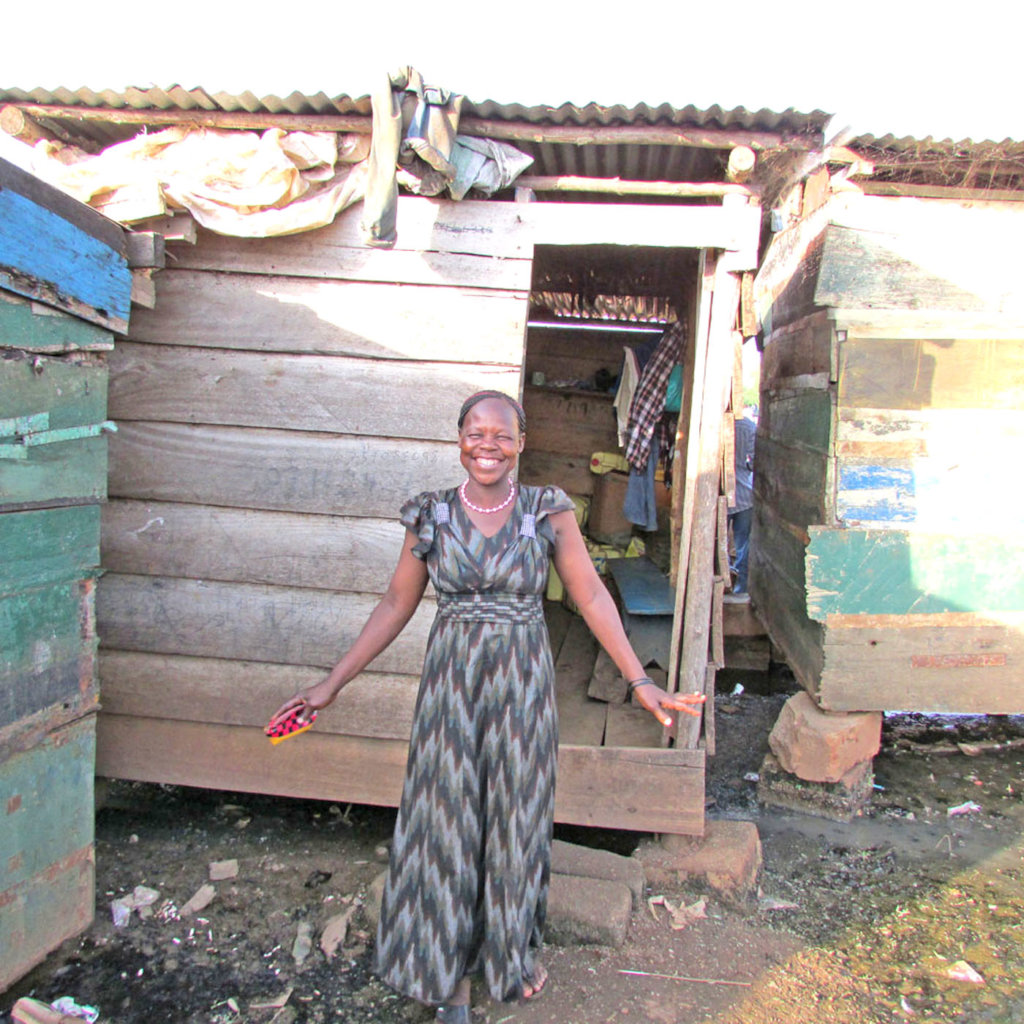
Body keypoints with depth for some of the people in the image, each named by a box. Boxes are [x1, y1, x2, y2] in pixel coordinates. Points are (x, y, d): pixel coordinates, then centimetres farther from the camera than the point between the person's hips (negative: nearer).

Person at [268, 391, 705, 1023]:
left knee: (517, 816, 15)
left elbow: (593, 597, -6)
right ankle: (452, 972, 33)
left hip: (522, 684, 0)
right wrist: (332, 685, 0)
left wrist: (641, 681, -13)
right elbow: (397, 605, 2)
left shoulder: (550, 512, -6)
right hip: (451, 682, 1)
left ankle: (513, 947, 42)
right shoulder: (432, 515, -2)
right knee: (447, 817, 10)